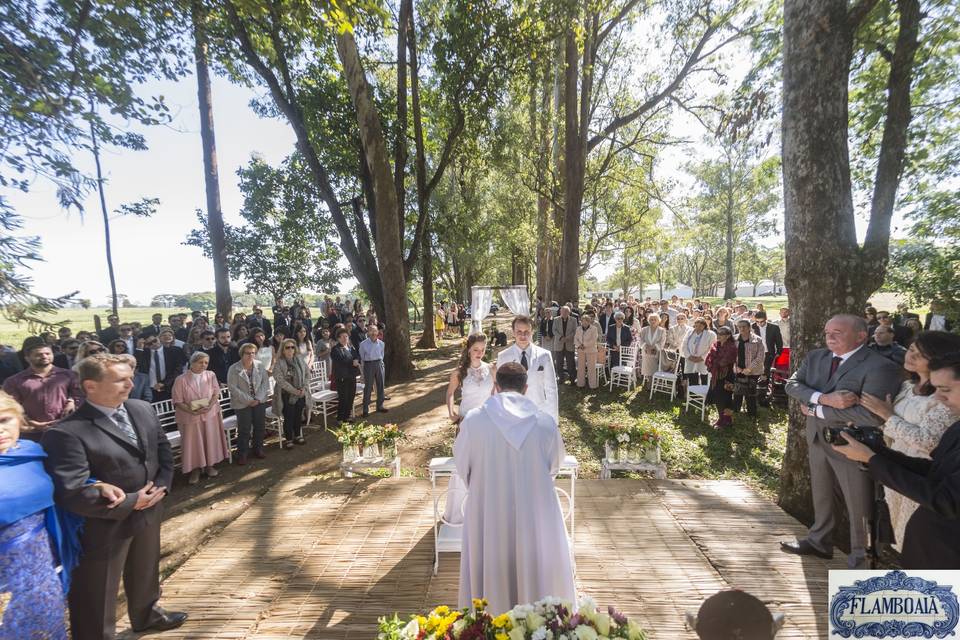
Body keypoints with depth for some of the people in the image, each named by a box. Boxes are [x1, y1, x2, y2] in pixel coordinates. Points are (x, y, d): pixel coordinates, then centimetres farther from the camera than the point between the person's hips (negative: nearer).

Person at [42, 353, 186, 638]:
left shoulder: (142, 409, -5)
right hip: (105, 527, -7)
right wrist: (131, 502, -21)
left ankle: (146, 614, 56)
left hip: (148, 513, 7)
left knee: (145, 572, 30)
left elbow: (164, 450, 4)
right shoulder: (67, 432, -25)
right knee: (97, 595, 15)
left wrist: (161, 486, -11)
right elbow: (74, 494, -27)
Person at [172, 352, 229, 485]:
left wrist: (209, 406, -18)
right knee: (193, 443, 6)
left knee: (210, 440, 10)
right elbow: (177, 401, -9)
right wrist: (192, 411, -21)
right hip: (190, 416, -2)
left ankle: (209, 465, 27)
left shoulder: (211, 375, -2)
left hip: (210, 414, 2)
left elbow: (216, 393, -1)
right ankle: (195, 469, 22)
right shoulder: (181, 380, -10)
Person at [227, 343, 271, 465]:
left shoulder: (260, 365, -1)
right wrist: (248, 400, -16)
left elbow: (265, 382, 0)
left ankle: (258, 450, 28)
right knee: (244, 430, 1)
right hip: (242, 404, -3)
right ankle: (242, 454, 17)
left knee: (260, 427, 10)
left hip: (259, 401, 3)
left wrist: (258, 398, -11)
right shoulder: (234, 369, -10)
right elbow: (232, 387, -13)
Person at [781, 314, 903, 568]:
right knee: (820, 495, 23)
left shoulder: (880, 367, -19)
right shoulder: (815, 357, 2)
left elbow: (871, 415, -28)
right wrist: (823, 398, -25)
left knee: (859, 506, 11)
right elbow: (792, 384, -7)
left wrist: (816, 410, -20)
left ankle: (861, 558, 32)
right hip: (817, 439, 6)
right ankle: (819, 541, 42)